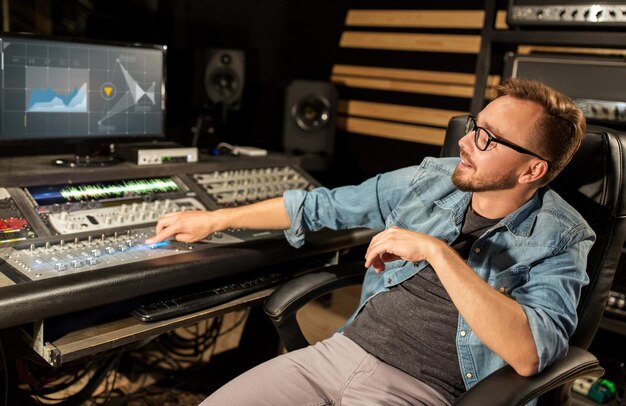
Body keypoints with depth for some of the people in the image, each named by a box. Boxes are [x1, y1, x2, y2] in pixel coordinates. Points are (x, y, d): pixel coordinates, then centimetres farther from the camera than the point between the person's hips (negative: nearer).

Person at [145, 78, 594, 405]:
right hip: (342, 347, 5)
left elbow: (529, 354, -23)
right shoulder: (431, 179, 5)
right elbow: (322, 205, 13)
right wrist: (214, 219, 17)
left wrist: (437, 252, -25)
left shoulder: (560, 240, -7)